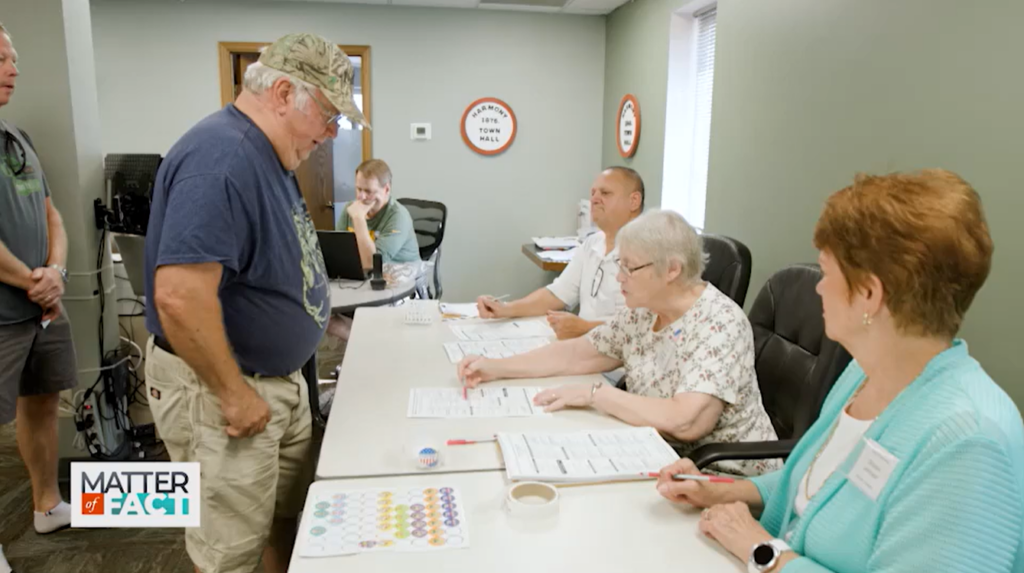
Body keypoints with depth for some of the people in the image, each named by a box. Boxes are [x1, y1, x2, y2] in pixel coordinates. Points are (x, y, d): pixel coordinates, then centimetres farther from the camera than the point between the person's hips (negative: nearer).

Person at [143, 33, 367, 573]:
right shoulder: (221, 157, -25)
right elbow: (179, 294, -33)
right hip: (222, 389, -9)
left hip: (279, 378, 9)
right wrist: (233, 393, -22)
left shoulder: (266, 155, 7)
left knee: (289, 523, 22)